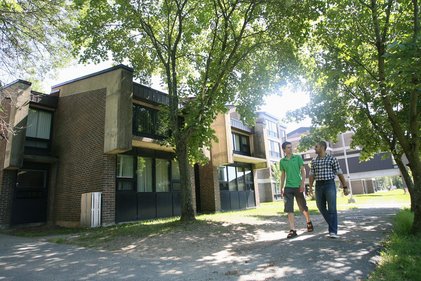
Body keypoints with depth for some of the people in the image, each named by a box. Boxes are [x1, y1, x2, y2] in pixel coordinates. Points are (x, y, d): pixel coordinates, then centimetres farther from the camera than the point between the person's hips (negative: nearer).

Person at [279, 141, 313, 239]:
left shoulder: (298, 157, 2)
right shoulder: (282, 161, 7)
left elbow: (303, 171, -1)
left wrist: (302, 183, -13)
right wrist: (281, 188, 11)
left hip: (298, 186, -1)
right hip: (288, 187, 2)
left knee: (303, 207, 12)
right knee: (289, 209, -6)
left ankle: (309, 222, 38)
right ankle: (293, 230, -2)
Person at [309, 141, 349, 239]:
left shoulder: (332, 159, -2)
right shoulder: (314, 161, 9)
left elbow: (340, 174, 0)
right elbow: (311, 175, 7)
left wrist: (345, 187, -1)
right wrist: (310, 187, -5)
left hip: (330, 185, -4)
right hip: (319, 186, 4)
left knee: (332, 208, -8)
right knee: (321, 207, 9)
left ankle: (333, 232, -3)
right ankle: (332, 225, 30)